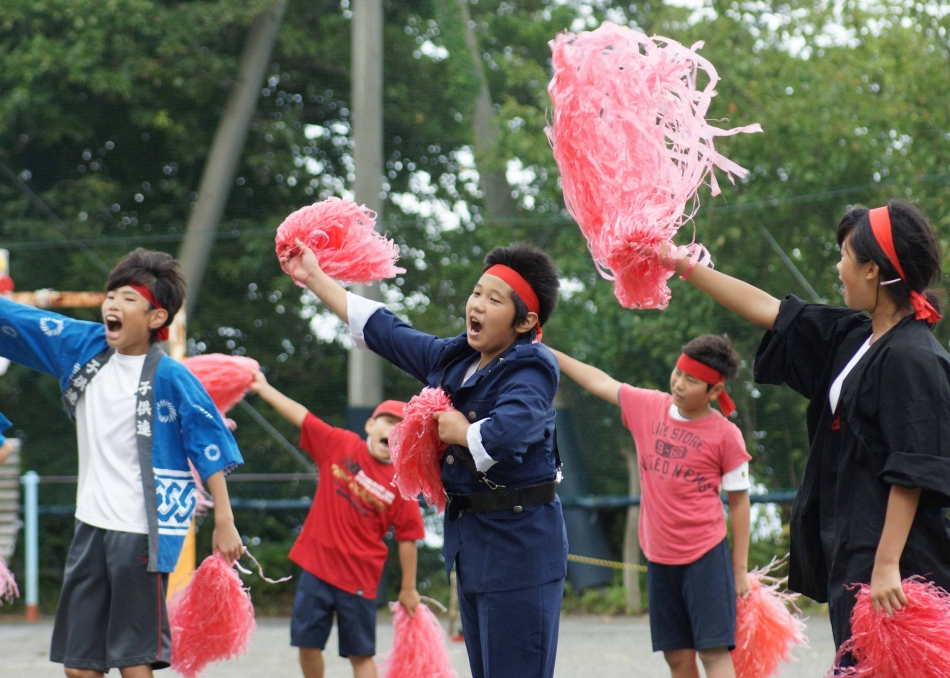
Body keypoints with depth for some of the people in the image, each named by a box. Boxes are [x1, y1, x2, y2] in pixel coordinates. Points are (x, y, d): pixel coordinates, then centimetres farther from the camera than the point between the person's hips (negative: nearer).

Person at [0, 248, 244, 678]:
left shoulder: (170, 378, -11)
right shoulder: (84, 347, 5)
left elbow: (211, 449, -9)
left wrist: (224, 523, -11)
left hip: (143, 534, -6)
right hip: (92, 526, 6)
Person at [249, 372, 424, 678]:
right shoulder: (340, 445, -3)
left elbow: (407, 539, -5)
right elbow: (301, 416, 1)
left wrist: (408, 589, -2)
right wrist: (264, 388, -1)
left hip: (359, 580, -2)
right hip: (317, 566, 2)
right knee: (308, 644, 8)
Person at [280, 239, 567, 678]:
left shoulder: (531, 371, -14)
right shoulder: (453, 359, 11)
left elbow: (503, 435, -33)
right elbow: (383, 330, 20)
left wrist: (457, 431, -12)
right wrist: (314, 278, 23)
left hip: (517, 543, -9)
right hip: (468, 535, 9)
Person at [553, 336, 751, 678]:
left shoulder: (726, 435, -7)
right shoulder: (648, 407, 4)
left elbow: (739, 502, -1)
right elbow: (600, 383, 18)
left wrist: (740, 567, -1)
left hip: (706, 556, -5)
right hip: (660, 557, 5)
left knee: (713, 650, -10)